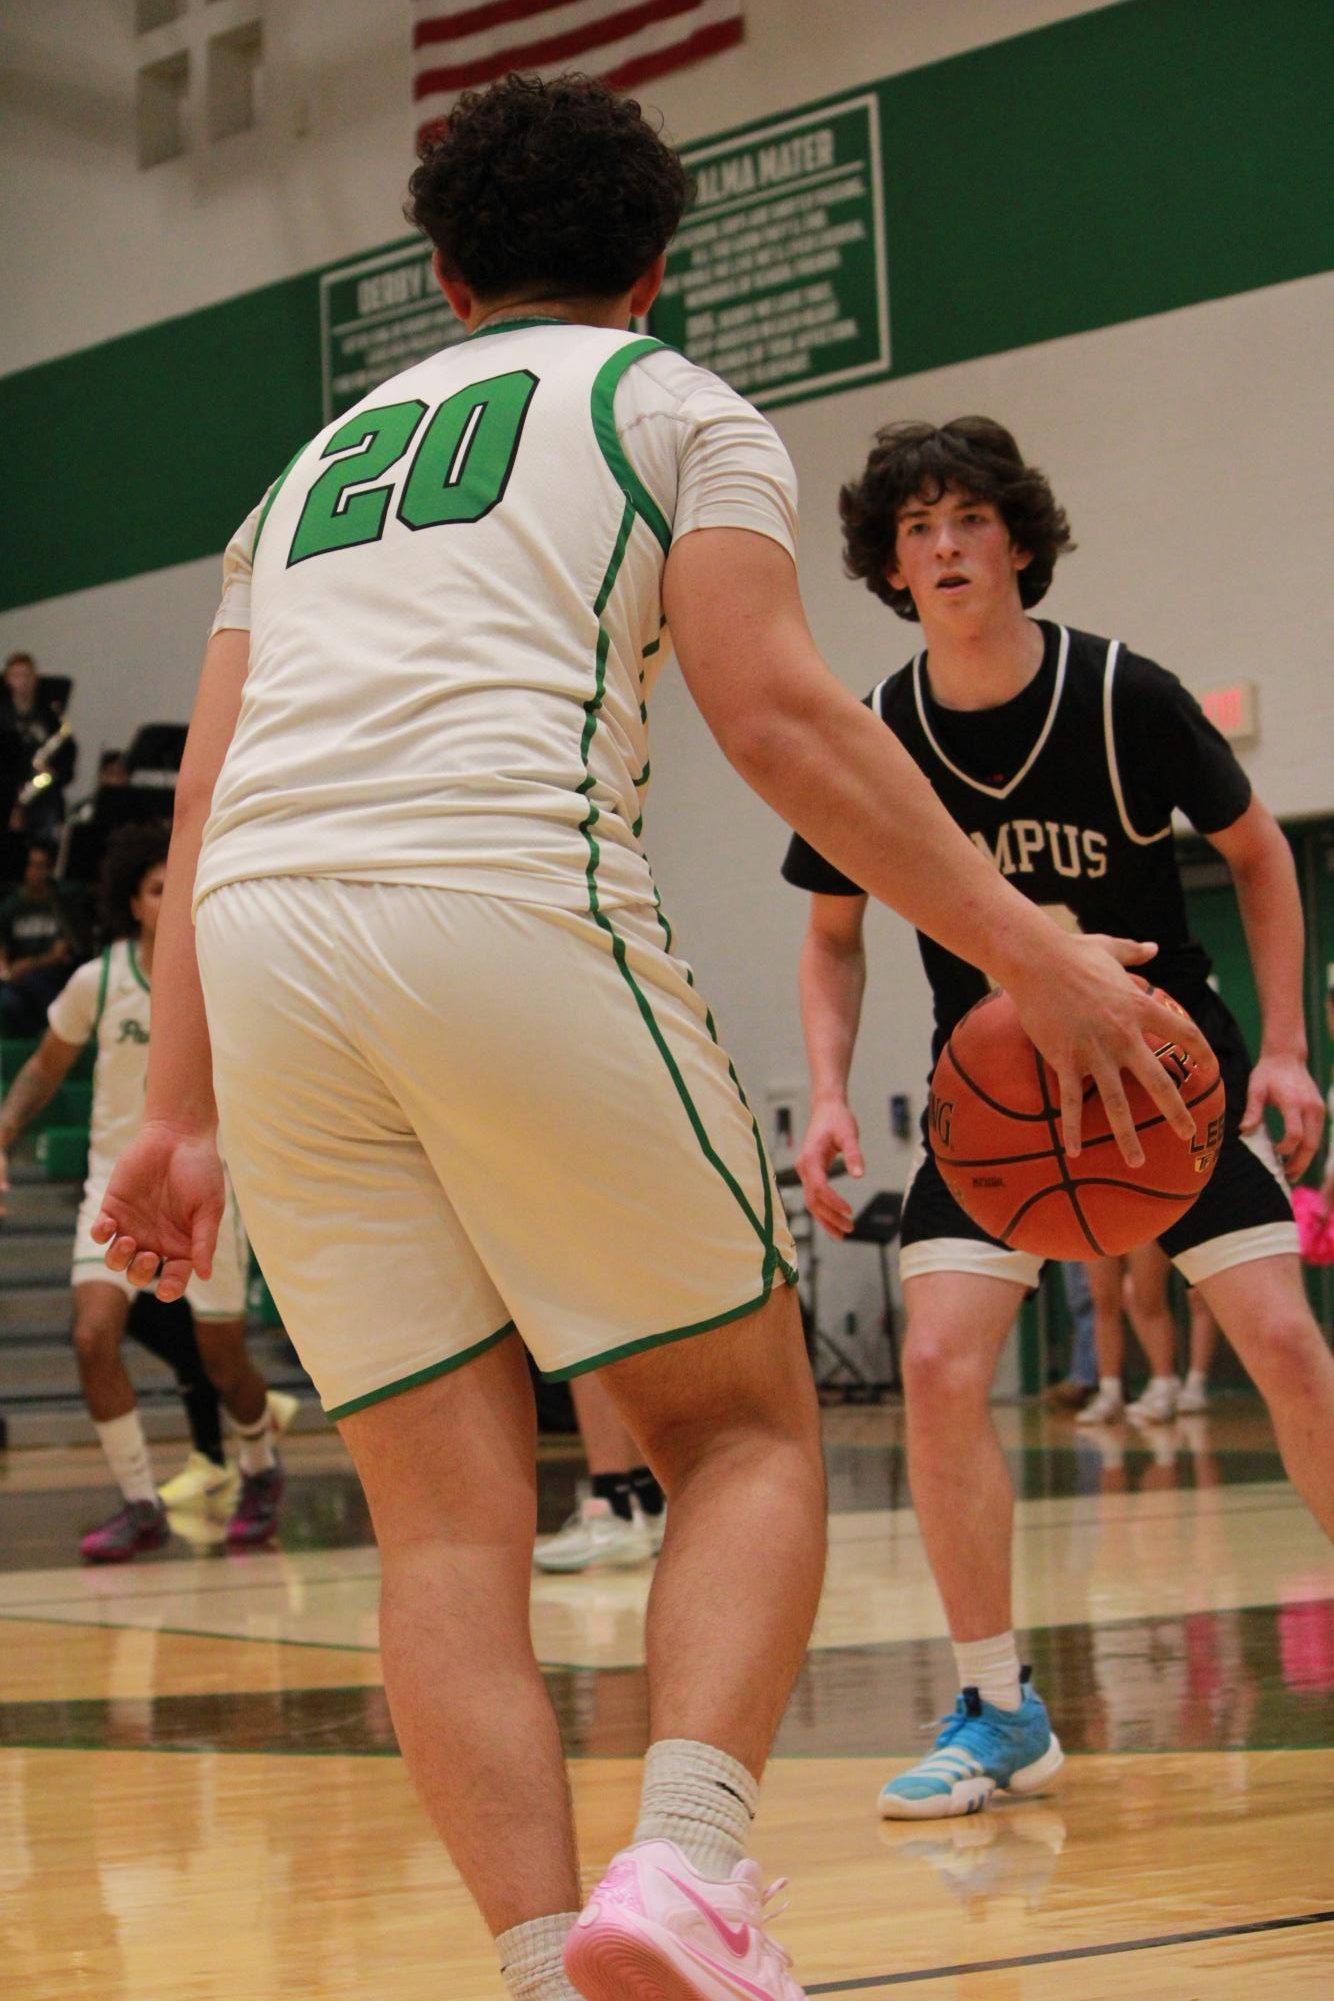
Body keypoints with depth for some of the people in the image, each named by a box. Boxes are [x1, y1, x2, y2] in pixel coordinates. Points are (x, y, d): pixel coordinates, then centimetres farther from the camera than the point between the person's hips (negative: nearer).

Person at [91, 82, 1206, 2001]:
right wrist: (1031, 949, 1)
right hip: (508, 898, -4)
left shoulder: (322, 458, 31)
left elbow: (204, 813, 23)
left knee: (446, 1513, 6)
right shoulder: (675, 405, 17)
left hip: (261, 949, 5)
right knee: (746, 1433, 7)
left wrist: (179, 1116, 24)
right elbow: (775, 712, 1)